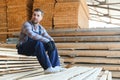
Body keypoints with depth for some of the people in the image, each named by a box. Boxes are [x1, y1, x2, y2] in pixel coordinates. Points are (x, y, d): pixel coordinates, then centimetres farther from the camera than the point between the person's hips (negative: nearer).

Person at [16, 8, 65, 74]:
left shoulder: (41, 28, 9)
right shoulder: (27, 24, -14)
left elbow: (48, 37, 2)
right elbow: (32, 35, -33)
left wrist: (51, 42, -23)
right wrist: (47, 41, -37)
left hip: (35, 49, 8)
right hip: (23, 49, -7)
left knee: (51, 43, -6)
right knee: (38, 42, -35)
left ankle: (55, 66, -18)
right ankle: (47, 68, -37)